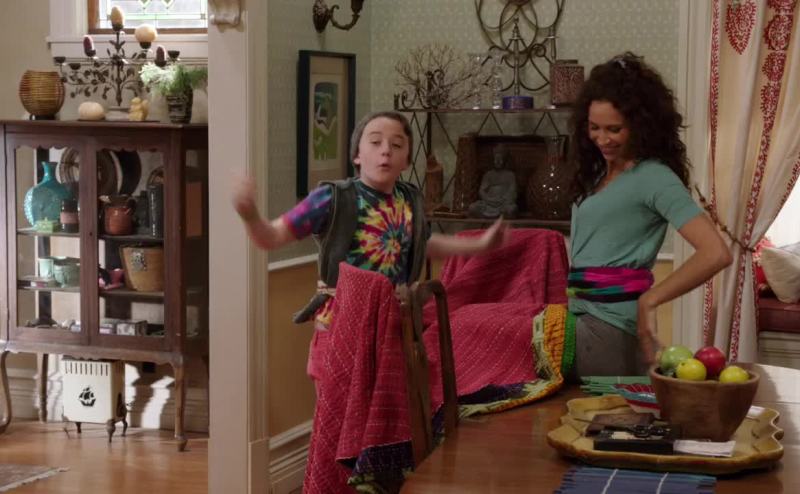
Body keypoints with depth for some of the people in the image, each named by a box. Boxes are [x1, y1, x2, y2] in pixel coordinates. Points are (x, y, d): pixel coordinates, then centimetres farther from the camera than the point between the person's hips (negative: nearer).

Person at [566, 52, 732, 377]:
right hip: (583, 317, 8)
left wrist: (648, 301, -18)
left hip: (610, 324, -8)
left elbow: (716, 253, -21)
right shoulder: (596, 173, 16)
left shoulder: (653, 177, -10)